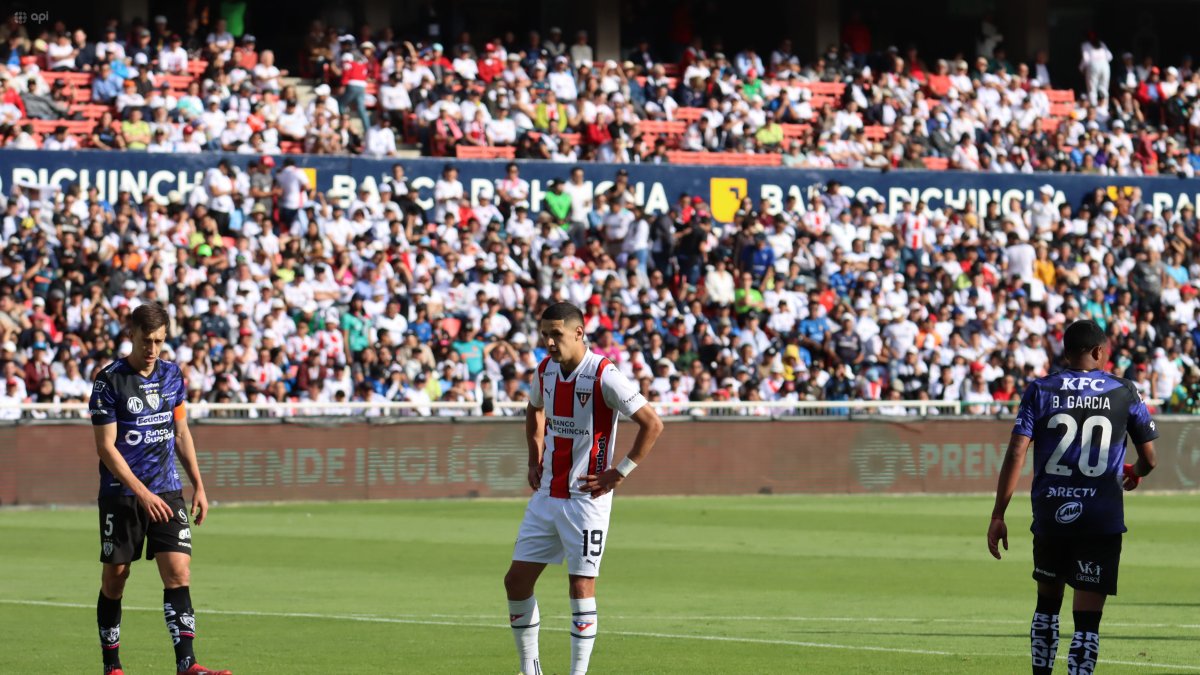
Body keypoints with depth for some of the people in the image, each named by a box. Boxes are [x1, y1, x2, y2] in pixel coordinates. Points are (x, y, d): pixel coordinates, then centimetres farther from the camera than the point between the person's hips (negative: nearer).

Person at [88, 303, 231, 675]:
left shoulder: (172, 375, 7)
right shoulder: (109, 380, -9)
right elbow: (106, 447, -12)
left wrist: (198, 485, 14)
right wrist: (143, 494, -18)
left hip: (167, 492, 4)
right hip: (120, 495, -4)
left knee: (178, 573, -9)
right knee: (114, 578, 3)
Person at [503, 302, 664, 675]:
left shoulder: (603, 375, -16)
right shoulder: (546, 369, 5)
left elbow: (652, 423, -16)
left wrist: (619, 474, -14)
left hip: (586, 498, -7)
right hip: (546, 496, 7)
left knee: (581, 586, -6)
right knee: (516, 580, 5)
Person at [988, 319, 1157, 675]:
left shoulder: (1040, 391, 2)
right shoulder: (1124, 392, 2)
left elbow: (1016, 454, -7)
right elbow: (1149, 458, 9)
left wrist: (998, 516, -4)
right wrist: (1135, 473, 33)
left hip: (1050, 516, 2)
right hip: (1102, 520, -2)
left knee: (1047, 603, 22)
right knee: (1087, 619, -4)